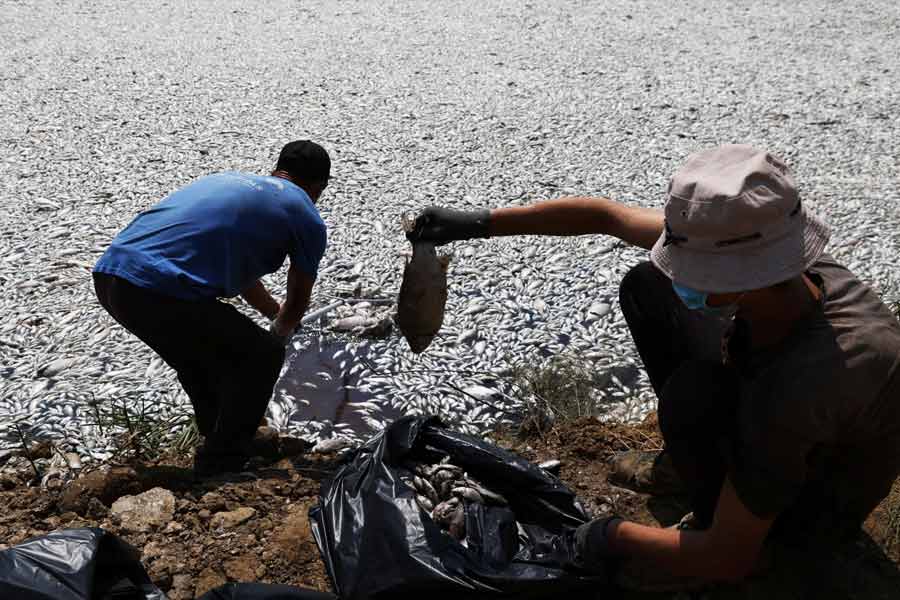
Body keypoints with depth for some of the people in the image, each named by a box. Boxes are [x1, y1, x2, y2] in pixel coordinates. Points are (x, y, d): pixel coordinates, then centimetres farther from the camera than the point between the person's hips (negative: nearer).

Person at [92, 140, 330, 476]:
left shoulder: (231, 180, 30)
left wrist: (275, 312, 60)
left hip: (109, 273, 8)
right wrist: (280, 332, 44)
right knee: (263, 356, 11)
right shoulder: (306, 216, 8)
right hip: (159, 293, -8)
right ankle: (220, 467, 17)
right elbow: (299, 299, 22)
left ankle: (222, 434, 46)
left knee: (201, 343, 33)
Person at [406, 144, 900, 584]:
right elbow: (604, 216, -12)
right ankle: (690, 461, 12)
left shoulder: (798, 385, -43)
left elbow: (729, 561, -32)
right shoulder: (746, 245, -25)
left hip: (818, 497, -6)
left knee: (693, 389, -36)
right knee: (646, 288, -4)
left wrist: (615, 536, -17)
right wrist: (478, 224, -11)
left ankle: (714, 517, -4)